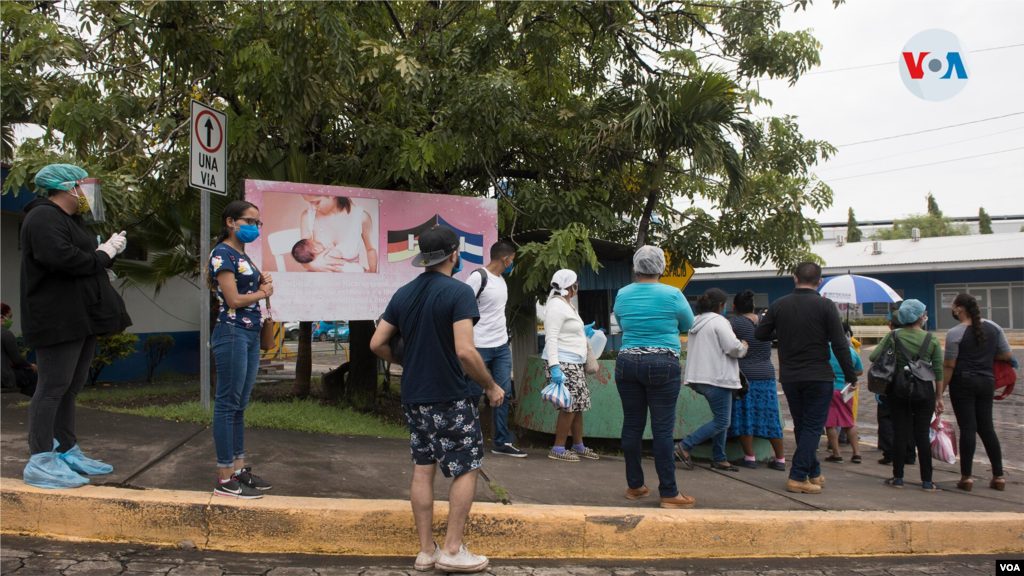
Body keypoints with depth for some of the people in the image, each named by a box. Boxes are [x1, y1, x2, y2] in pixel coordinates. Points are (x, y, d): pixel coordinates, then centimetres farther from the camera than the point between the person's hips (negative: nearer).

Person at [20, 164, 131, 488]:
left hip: (81, 320, 11)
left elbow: (88, 261, 21)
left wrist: (109, 249, 1)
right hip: (58, 322, -11)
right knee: (53, 387, -8)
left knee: (69, 388, 16)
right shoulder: (44, 218, -12)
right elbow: (60, 257, -28)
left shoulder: (71, 220, 24)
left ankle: (67, 452, 26)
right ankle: (41, 462, -2)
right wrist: (102, 256, -14)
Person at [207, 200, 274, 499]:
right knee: (228, 404, -5)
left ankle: (239, 468, 20)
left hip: (251, 334, 9)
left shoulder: (242, 255, 19)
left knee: (239, 406, 13)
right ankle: (225, 479, 0)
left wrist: (263, 282, 2)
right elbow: (234, 299, -16)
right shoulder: (222, 253, -9)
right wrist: (263, 292, -1)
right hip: (232, 333, -9)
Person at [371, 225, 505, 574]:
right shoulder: (459, 292, -14)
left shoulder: (403, 294, 7)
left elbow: (377, 344, 7)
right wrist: (491, 386, -10)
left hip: (413, 397, 7)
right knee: (466, 469, 6)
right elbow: (464, 351, -23)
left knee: (423, 470, 11)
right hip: (450, 398, -7)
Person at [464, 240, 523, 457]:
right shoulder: (478, 277, -13)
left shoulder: (501, 279, 13)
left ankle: (501, 442, 14)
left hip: (502, 347, 8)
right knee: (474, 393, 3)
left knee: (503, 393, 7)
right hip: (480, 347, -8)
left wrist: (505, 337, 18)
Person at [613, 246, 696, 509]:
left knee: (632, 425, 10)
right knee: (662, 429, -1)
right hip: (662, 364, -4)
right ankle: (669, 494, 4)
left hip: (627, 363, 4)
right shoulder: (672, 294, -6)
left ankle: (634, 486, 20)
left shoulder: (622, 295, 5)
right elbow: (688, 324, 10)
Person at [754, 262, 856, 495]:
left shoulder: (779, 305, 1)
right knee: (812, 427, 2)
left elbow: (759, 334, 5)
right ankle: (798, 477, -4)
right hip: (818, 377, -4)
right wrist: (851, 376, -3)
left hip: (789, 377, 4)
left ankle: (813, 473, 26)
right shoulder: (826, 306, -9)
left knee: (801, 426, 16)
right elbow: (840, 345, -10)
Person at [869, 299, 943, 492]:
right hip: (924, 391, 0)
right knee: (922, 434, 4)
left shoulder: (894, 335, -4)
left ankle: (898, 478, 11)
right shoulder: (932, 340, -3)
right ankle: (927, 481, 8)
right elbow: (939, 372, -1)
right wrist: (938, 397, 7)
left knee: (899, 433, 6)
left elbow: (874, 356, -8)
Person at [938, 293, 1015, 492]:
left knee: (967, 428, -2)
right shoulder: (993, 327, 5)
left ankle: (966, 477, 1)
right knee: (987, 427, 12)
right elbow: (1008, 355, 8)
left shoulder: (955, 333, -12)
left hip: (963, 382, -5)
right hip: (987, 381, 5)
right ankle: (998, 476, 14)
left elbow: (948, 366, -12)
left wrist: (939, 394, -7)